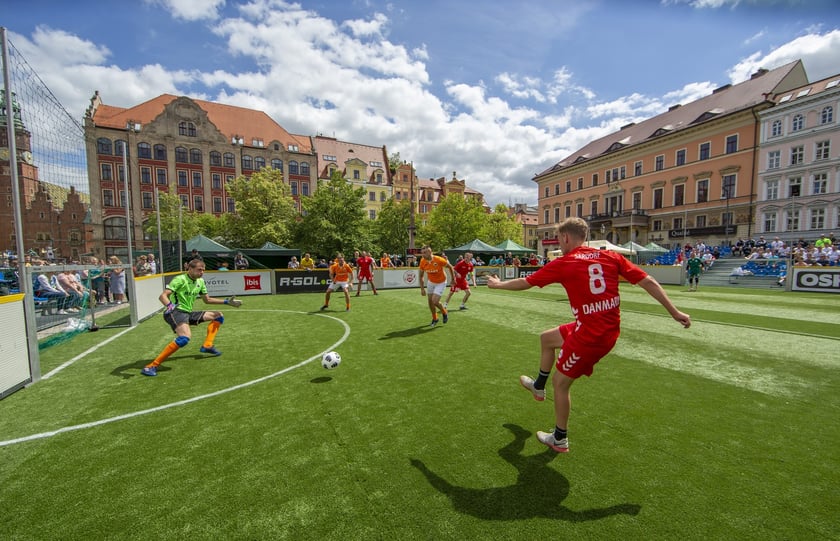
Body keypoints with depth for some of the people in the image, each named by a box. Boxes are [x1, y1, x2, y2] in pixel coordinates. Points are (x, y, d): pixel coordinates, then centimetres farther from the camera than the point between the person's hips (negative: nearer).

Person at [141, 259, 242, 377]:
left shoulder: (200, 281, 12)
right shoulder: (180, 279, -12)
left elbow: (207, 300, 22)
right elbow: (163, 296, -22)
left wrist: (226, 301, 16)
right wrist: (169, 305, -43)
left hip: (188, 313, 9)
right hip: (175, 311, -9)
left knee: (218, 315, 12)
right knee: (185, 337, -35)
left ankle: (207, 346, 11)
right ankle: (152, 366, -25)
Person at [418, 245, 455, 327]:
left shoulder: (439, 260, -30)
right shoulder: (422, 262, -16)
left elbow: (450, 267, -12)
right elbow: (421, 276, -2)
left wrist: (453, 279, -2)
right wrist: (422, 289, -6)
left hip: (441, 283, -5)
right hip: (431, 282, 5)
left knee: (435, 302, -14)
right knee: (430, 301, 9)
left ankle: (445, 313, 18)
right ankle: (434, 319, 34)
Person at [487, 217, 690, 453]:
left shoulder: (563, 264, -12)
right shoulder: (610, 256, 3)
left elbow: (524, 283, -3)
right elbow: (649, 283, 1)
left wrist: (498, 284, 13)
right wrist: (675, 312, 10)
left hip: (590, 335, -8)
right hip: (609, 328, 8)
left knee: (560, 382, 12)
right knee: (546, 338, 24)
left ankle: (559, 439, 30)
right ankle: (539, 385, 44)